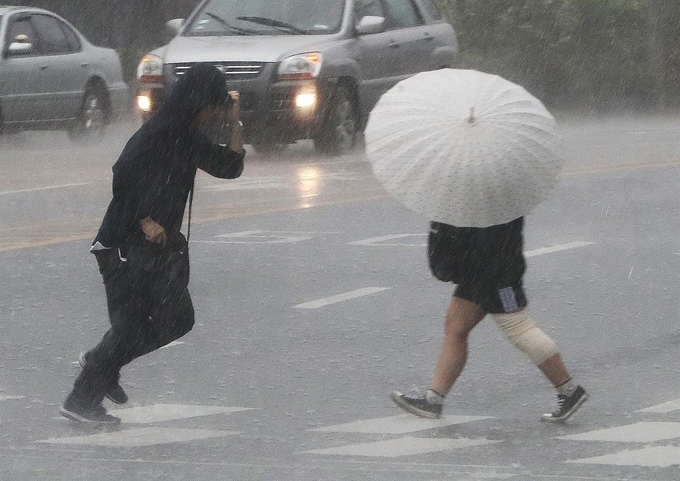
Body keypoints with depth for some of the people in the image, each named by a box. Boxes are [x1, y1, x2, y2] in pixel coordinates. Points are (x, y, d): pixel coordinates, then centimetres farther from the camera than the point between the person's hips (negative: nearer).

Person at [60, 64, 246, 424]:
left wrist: (234, 123, 3)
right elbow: (123, 179, -23)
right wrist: (145, 222, -18)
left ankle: (101, 362, 25)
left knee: (178, 319, 11)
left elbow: (229, 167, 12)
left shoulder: (188, 139, 9)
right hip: (127, 246, -9)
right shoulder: (156, 135, -19)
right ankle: (81, 401, 4)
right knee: (131, 324, -6)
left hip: (163, 243, 9)